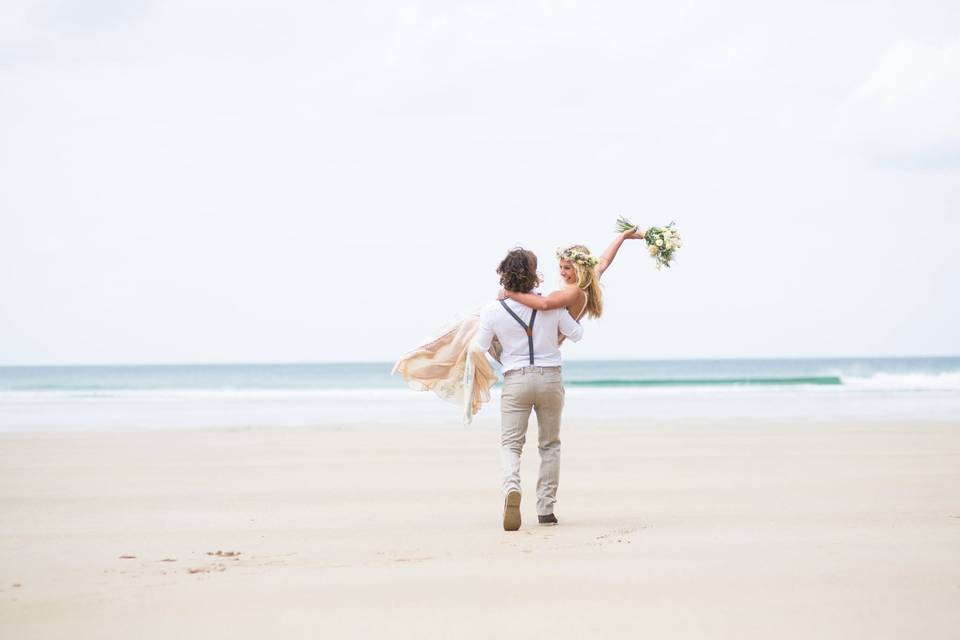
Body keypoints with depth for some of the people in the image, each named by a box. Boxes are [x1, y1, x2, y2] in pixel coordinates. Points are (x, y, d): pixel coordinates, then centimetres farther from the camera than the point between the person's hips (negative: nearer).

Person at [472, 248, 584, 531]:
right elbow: (576, 334, 6)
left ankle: (511, 487, -28)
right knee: (550, 444, 15)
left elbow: (479, 349, -2)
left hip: (516, 380, -1)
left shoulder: (493, 311, -7)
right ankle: (546, 508, 13)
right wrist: (573, 317, 27)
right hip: (550, 378, 1)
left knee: (511, 443, 3)